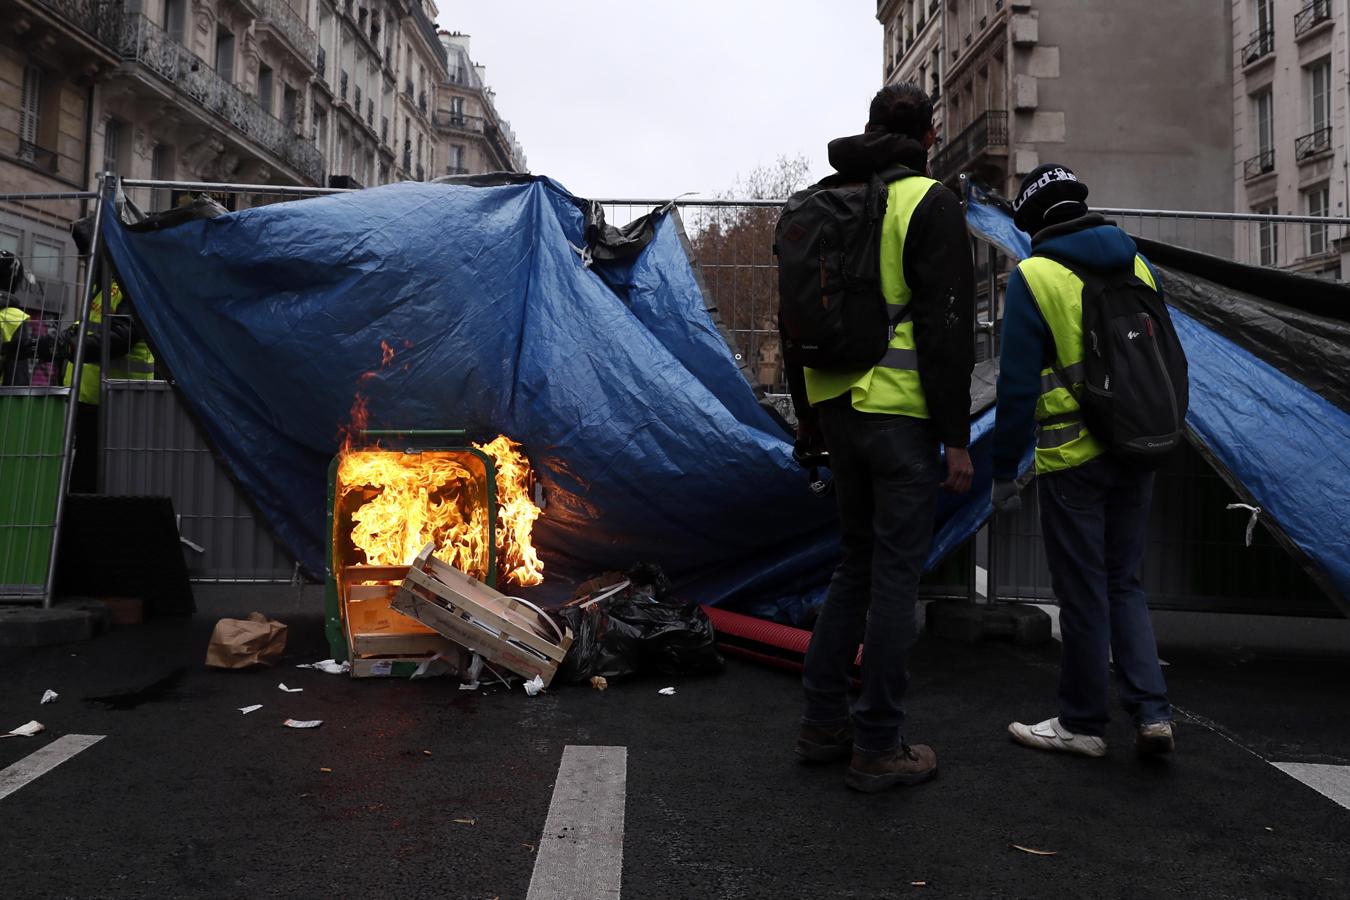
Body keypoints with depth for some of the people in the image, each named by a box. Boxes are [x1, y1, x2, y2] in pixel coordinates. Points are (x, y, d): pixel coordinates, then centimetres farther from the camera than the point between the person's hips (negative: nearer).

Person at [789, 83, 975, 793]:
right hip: (902, 412, -6)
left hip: (837, 409, 7)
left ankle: (823, 721, 22)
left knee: (856, 561, 17)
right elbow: (945, 326, -13)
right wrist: (957, 437, -11)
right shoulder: (930, 204, -6)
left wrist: (806, 410, 23)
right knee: (896, 573, 0)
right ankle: (877, 748, 8)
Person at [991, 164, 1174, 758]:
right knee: (1123, 583, 17)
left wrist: (1004, 470, -5)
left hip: (1073, 458, -6)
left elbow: (1018, 383, -11)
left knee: (1082, 592, 5)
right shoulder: (1140, 267, 9)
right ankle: (1151, 712, 11)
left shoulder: (1033, 277, -8)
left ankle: (1083, 722, 17)